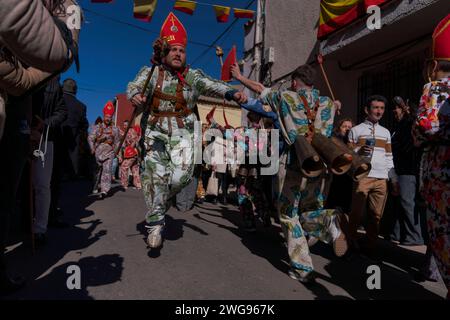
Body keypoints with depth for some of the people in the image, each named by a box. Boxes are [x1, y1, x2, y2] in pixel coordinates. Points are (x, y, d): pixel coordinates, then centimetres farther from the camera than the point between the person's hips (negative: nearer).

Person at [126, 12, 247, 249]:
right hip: (155, 130, 0)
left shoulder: (192, 75, 7)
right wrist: (135, 95, -34)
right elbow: (134, 86, -9)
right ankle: (155, 223, 5)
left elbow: (211, 85, -8)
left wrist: (231, 93, -28)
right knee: (156, 174, -7)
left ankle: (162, 200, 18)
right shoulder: (150, 73, 6)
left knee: (182, 173, -14)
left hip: (182, 131, 1)